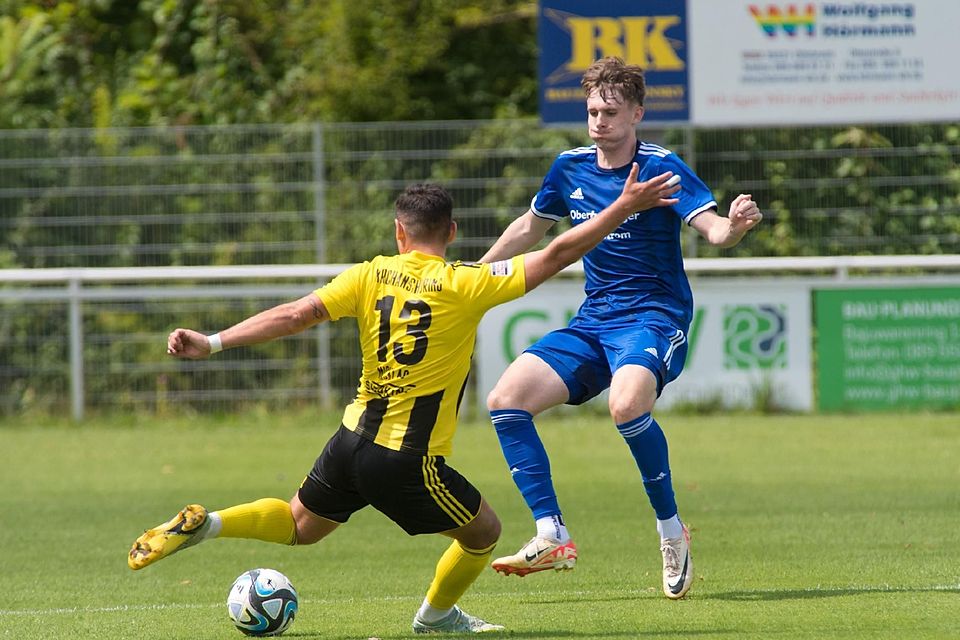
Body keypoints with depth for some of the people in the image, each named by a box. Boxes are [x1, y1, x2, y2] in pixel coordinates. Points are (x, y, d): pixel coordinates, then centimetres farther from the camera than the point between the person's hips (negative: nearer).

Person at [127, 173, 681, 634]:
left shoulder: (371, 276, 0)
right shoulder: (466, 285, -10)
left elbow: (296, 315, -7)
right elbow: (557, 255, -9)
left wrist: (213, 343, -6)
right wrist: (626, 207, -2)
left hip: (353, 440, 5)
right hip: (409, 461, -5)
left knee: (300, 525, 26)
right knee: (484, 532, 19)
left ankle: (203, 525, 6)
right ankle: (436, 616, 37)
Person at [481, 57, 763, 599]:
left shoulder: (660, 167, -10)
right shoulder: (571, 168, 8)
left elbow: (713, 228, -22)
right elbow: (531, 227, 25)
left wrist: (736, 225, -44)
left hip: (654, 315, -7)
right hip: (593, 320, 7)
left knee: (627, 405, -36)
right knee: (507, 398, -10)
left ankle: (671, 529, -17)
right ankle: (553, 538, -7)